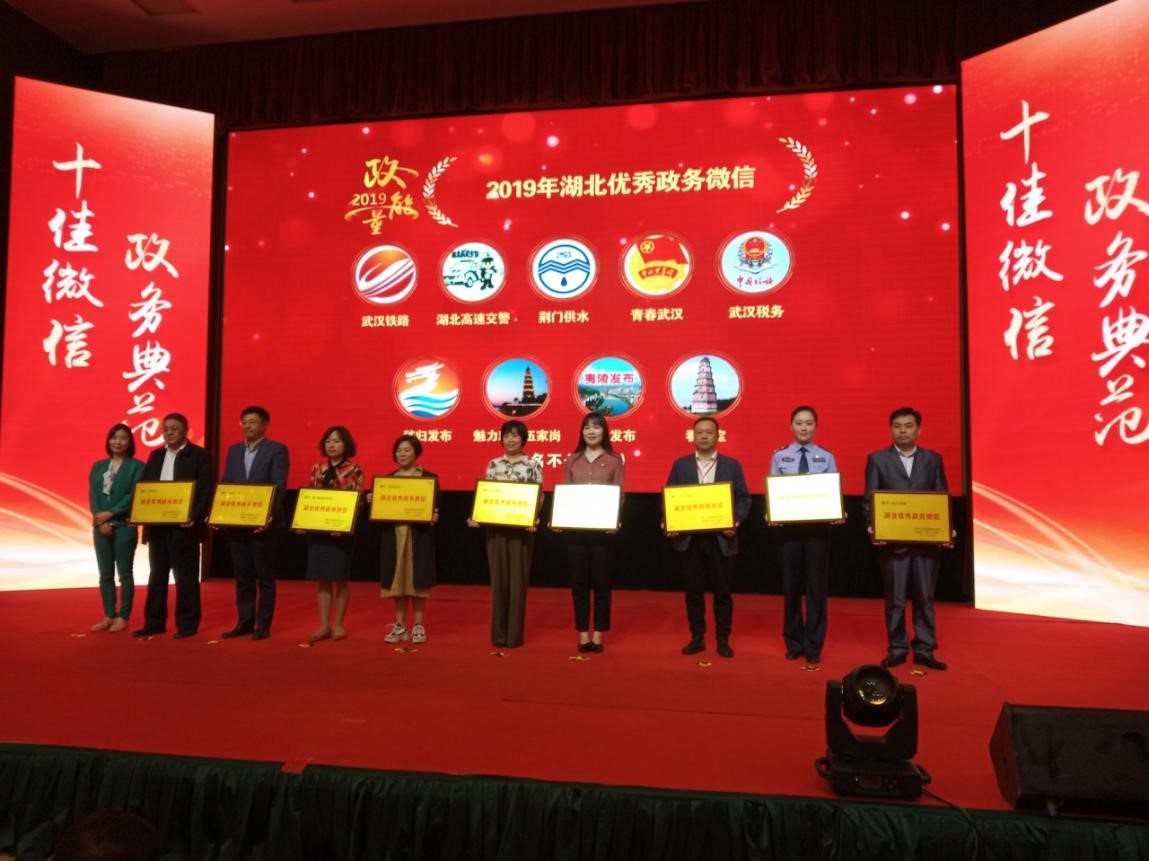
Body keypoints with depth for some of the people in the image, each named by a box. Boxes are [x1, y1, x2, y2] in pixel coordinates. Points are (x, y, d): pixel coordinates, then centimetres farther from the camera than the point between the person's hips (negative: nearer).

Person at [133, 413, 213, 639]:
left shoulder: (200, 455, -5)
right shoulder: (155, 456, 13)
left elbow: (206, 491, -10)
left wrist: (195, 517, -22)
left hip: (183, 526, -6)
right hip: (157, 525, 6)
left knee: (185, 577, 1)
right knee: (156, 576, 12)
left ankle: (187, 624, 9)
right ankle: (154, 622, 21)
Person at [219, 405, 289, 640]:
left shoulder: (277, 449, -4)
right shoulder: (234, 450, 14)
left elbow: (279, 486, -13)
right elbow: (225, 484, 11)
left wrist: (270, 515, -25)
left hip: (262, 522, -5)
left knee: (264, 576, 3)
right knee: (242, 577, 11)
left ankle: (263, 625, 10)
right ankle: (245, 622, 20)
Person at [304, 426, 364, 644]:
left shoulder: (353, 470, -4)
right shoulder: (317, 469, 10)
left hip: (341, 531, -4)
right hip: (317, 529, 4)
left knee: (341, 577, 4)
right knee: (322, 578, 7)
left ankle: (338, 624, 16)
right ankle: (324, 625, 14)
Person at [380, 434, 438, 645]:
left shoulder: (428, 477, 0)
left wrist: (434, 517, -24)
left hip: (419, 535, -3)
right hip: (393, 534, 4)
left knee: (417, 579, 1)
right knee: (397, 579, 6)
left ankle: (418, 625, 12)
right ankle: (399, 625, 17)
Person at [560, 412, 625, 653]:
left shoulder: (615, 461, 2)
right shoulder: (572, 460, 9)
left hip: (602, 530, -2)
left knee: (601, 583, 5)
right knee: (578, 583, 6)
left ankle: (598, 635, 15)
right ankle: (583, 635, 16)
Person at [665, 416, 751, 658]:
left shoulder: (732, 465, 5)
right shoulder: (680, 465, 7)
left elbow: (743, 498, 2)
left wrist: (736, 522, -14)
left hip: (721, 538, -1)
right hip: (689, 538, 1)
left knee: (722, 591, 5)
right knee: (693, 591, 7)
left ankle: (723, 640, 17)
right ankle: (697, 638, 19)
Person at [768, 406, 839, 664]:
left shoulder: (826, 457, 1)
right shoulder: (779, 456, 1)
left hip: (818, 528, 0)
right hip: (789, 527, 0)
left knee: (816, 586, 7)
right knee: (791, 586, 10)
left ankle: (813, 646, 20)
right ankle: (794, 643, 24)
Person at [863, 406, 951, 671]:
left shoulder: (933, 459, 8)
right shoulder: (877, 459, 3)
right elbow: (870, 499, 0)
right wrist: (872, 527, -16)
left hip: (927, 540, 2)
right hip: (892, 540, -1)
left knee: (925, 598, 8)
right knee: (895, 599, 5)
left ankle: (924, 650, 18)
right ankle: (896, 650, 16)